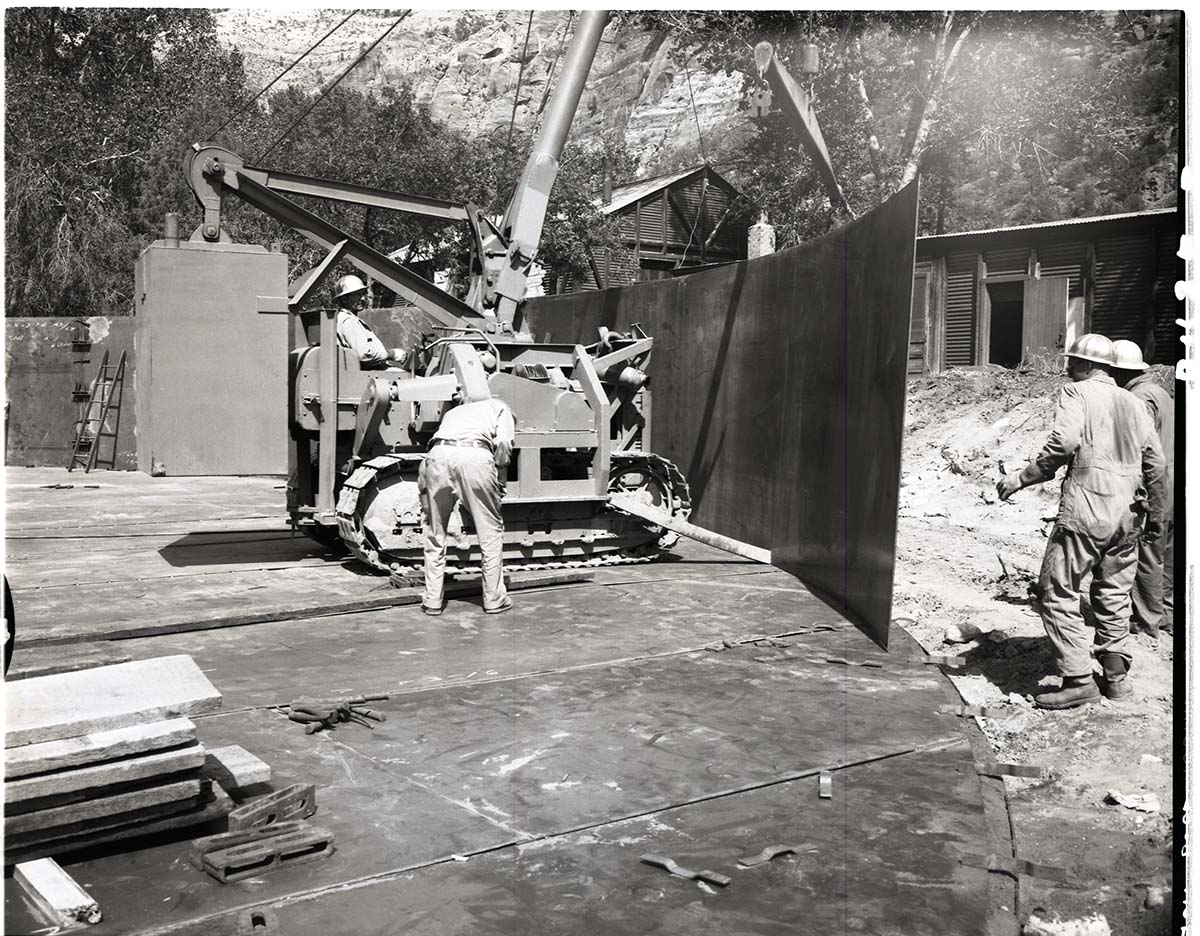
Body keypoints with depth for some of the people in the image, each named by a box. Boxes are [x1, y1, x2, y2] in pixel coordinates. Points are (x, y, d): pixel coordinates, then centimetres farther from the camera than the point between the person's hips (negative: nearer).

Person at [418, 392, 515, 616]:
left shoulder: (453, 411, 40)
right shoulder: (499, 407, 31)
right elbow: (503, 443, 7)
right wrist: (499, 483, 16)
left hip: (438, 454, 3)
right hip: (476, 453, -3)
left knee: (434, 532, 18)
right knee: (491, 532, 13)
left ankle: (432, 600, 21)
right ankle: (494, 599, 18)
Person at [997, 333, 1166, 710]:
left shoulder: (1077, 393, -3)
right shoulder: (1134, 403, 17)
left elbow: (1064, 443, -19)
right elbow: (1156, 463, 18)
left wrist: (1023, 477, -12)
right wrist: (1156, 511, 28)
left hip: (1084, 512, -7)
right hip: (1125, 515, 7)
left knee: (1058, 593, -1)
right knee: (1114, 594, 18)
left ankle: (1078, 679, -4)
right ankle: (1116, 674, 23)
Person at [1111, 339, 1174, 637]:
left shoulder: (1139, 398, -17)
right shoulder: (1160, 391, 15)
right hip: (1170, 488, 10)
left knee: (1147, 557, -2)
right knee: (1168, 555, 16)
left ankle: (1147, 620, 5)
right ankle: (1167, 612, 26)